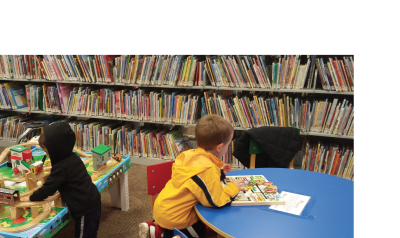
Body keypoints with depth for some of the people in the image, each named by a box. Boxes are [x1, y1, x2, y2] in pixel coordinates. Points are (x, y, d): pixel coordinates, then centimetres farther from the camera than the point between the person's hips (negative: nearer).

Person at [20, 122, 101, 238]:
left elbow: (48, 187, -13)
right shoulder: (73, 158, 6)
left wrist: (31, 198, 1)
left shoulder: (61, 167, -21)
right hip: (93, 203, 9)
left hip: (85, 209, -9)